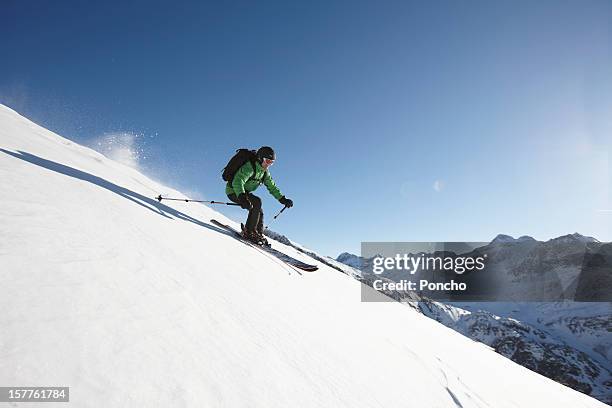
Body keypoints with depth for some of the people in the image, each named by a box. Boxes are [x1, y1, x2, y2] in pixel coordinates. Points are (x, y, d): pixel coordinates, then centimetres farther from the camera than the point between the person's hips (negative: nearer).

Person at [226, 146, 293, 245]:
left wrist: (282, 199, -2)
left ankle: (259, 234, 18)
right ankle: (249, 232, -23)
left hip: (244, 192, 9)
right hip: (234, 191, -9)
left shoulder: (265, 172, 3)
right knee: (256, 202, -28)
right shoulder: (249, 167, -25)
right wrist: (242, 197, -54)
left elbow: (272, 186, 9)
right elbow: (238, 182, -38)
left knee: (259, 212, 5)